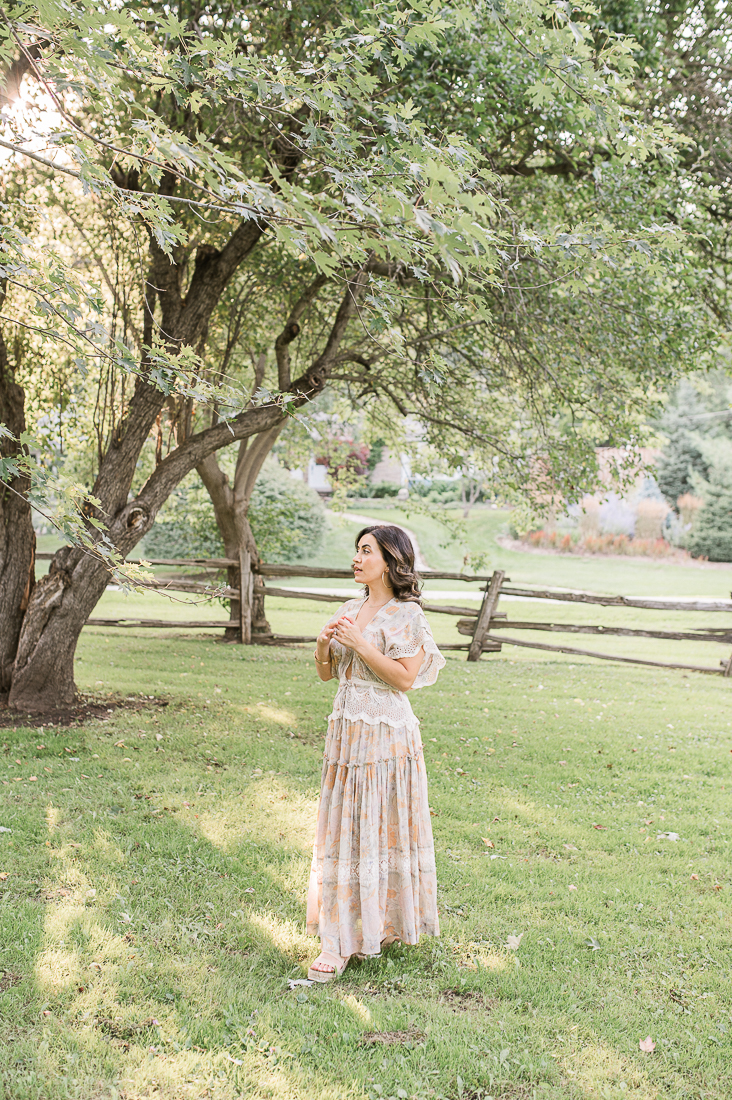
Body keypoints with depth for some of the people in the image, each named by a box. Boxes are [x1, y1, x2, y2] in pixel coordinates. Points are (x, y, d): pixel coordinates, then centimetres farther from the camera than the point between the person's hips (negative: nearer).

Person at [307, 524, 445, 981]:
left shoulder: (406, 615, -8)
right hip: (346, 728, 7)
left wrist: (359, 643, -18)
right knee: (344, 830, 8)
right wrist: (323, 645, -4)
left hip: (385, 733, -7)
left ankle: (383, 923, 9)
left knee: (379, 828, -2)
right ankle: (341, 937, 15)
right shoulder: (351, 610, 13)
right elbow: (326, 673, 16)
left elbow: (405, 677, -17)